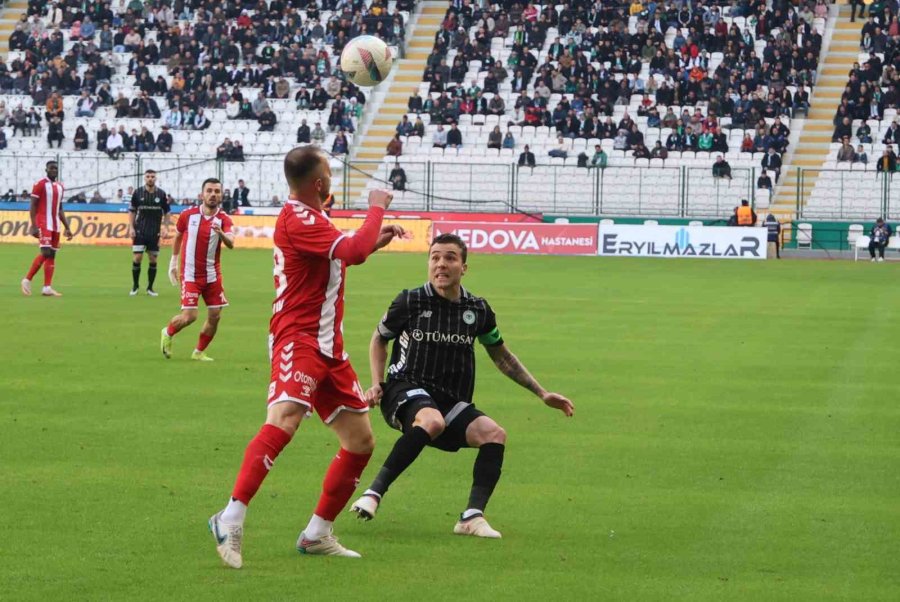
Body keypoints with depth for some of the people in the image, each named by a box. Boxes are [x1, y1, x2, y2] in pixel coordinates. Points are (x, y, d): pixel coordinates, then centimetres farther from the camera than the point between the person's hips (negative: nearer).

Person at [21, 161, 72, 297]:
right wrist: (33, 226, -17)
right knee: (46, 253, -15)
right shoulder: (40, 184, -7)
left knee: (52, 255, 2)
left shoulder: (59, 186, 15)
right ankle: (27, 280, -1)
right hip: (43, 225, -7)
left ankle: (47, 288, 1)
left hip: (56, 226, 7)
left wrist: (67, 228, 14)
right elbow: (33, 206, -9)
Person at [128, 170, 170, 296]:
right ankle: (135, 286, 6)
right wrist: (131, 227, -3)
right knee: (137, 258, -7)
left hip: (155, 233, 1)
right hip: (139, 232, -1)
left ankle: (150, 288, 12)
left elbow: (166, 213, 9)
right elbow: (132, 211, 6)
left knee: (153, 260, 2)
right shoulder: (138, 193, 0)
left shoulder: (161, 194, 1)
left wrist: (166, 228, 0)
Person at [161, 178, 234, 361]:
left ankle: (199, 352, 22)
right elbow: (178, 237, 13)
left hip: (212, 275, 2)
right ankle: (168, 333, 22)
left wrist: (221, 234, -45)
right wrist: (173, 262, 16)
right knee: (189, 316, -10)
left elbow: (231, 244, -25)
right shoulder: (188, 215, -5)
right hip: (190, 275, -2)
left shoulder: (224, 219, -7)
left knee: (215, 316, 2)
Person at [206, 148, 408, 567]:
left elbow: (342, 255, 36)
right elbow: (353, 251, -23)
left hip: (327, 345, 10)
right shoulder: (296, 219, -14)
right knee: (285, 420, -29)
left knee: (361, 442, 9)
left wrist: (376, 241, 21)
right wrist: (377, 207, -9)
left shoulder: (309, 217, 18)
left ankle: (318, 533, 17)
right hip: (299, 339, -10)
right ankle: (231, 520, -33)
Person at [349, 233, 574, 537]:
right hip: (406, 390, -4)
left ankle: (472, 517, -23)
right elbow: (379, 339, 17)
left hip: (451, 402, 4)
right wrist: (377, 384, 3)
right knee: (432, 421, -38)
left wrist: (542, 393, 20)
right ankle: (374, 492, -35)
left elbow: (501, 355, 22)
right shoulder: (410, 302, -1)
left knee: (494, 434, -21)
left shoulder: (478, 310, 8)